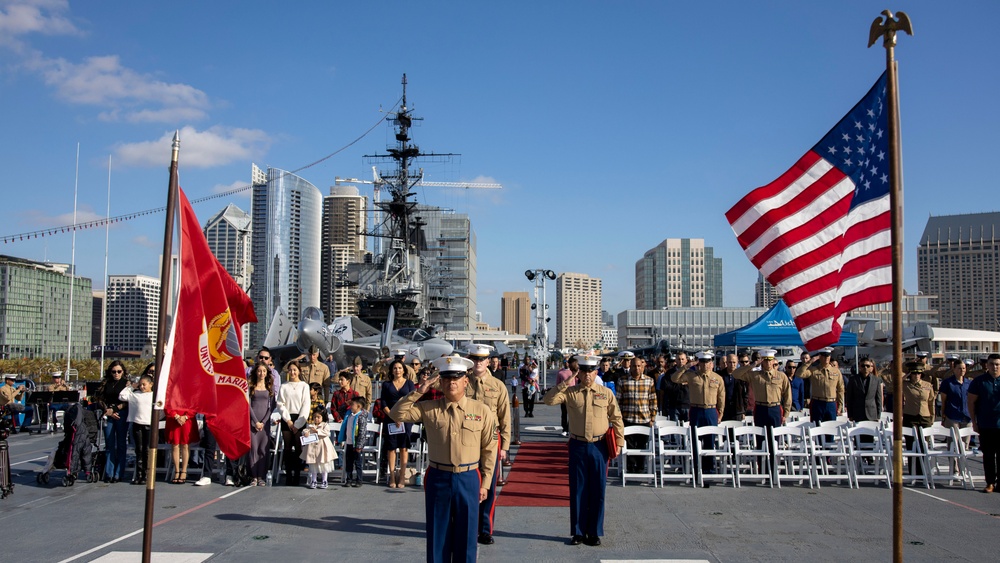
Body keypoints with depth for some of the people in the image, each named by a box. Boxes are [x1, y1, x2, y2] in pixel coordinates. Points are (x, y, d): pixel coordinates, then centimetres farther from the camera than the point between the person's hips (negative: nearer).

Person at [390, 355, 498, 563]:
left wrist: (485, 483, 1)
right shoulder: (429, 409, 0)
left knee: (465, 536, 9)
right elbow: (397, 414, -7)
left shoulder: (482, 411, -3)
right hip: (438, 478, 1)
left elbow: (489, 450, 1)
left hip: (469, 479, -1)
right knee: (437, 536, 10)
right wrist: (419, 392, -13)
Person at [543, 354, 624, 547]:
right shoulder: (570, 392, 1)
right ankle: (578, 532, 16)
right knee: (577, 490, 5)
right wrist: (564, 384, -15)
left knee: (597, 491, 6)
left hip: (599, 447, 0)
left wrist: (619, 442, -1)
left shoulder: (606, 393, 2)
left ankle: (594, 532, 18)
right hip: (578, 446, 0)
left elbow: (616, 419, 4)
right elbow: (548, 400, -11)